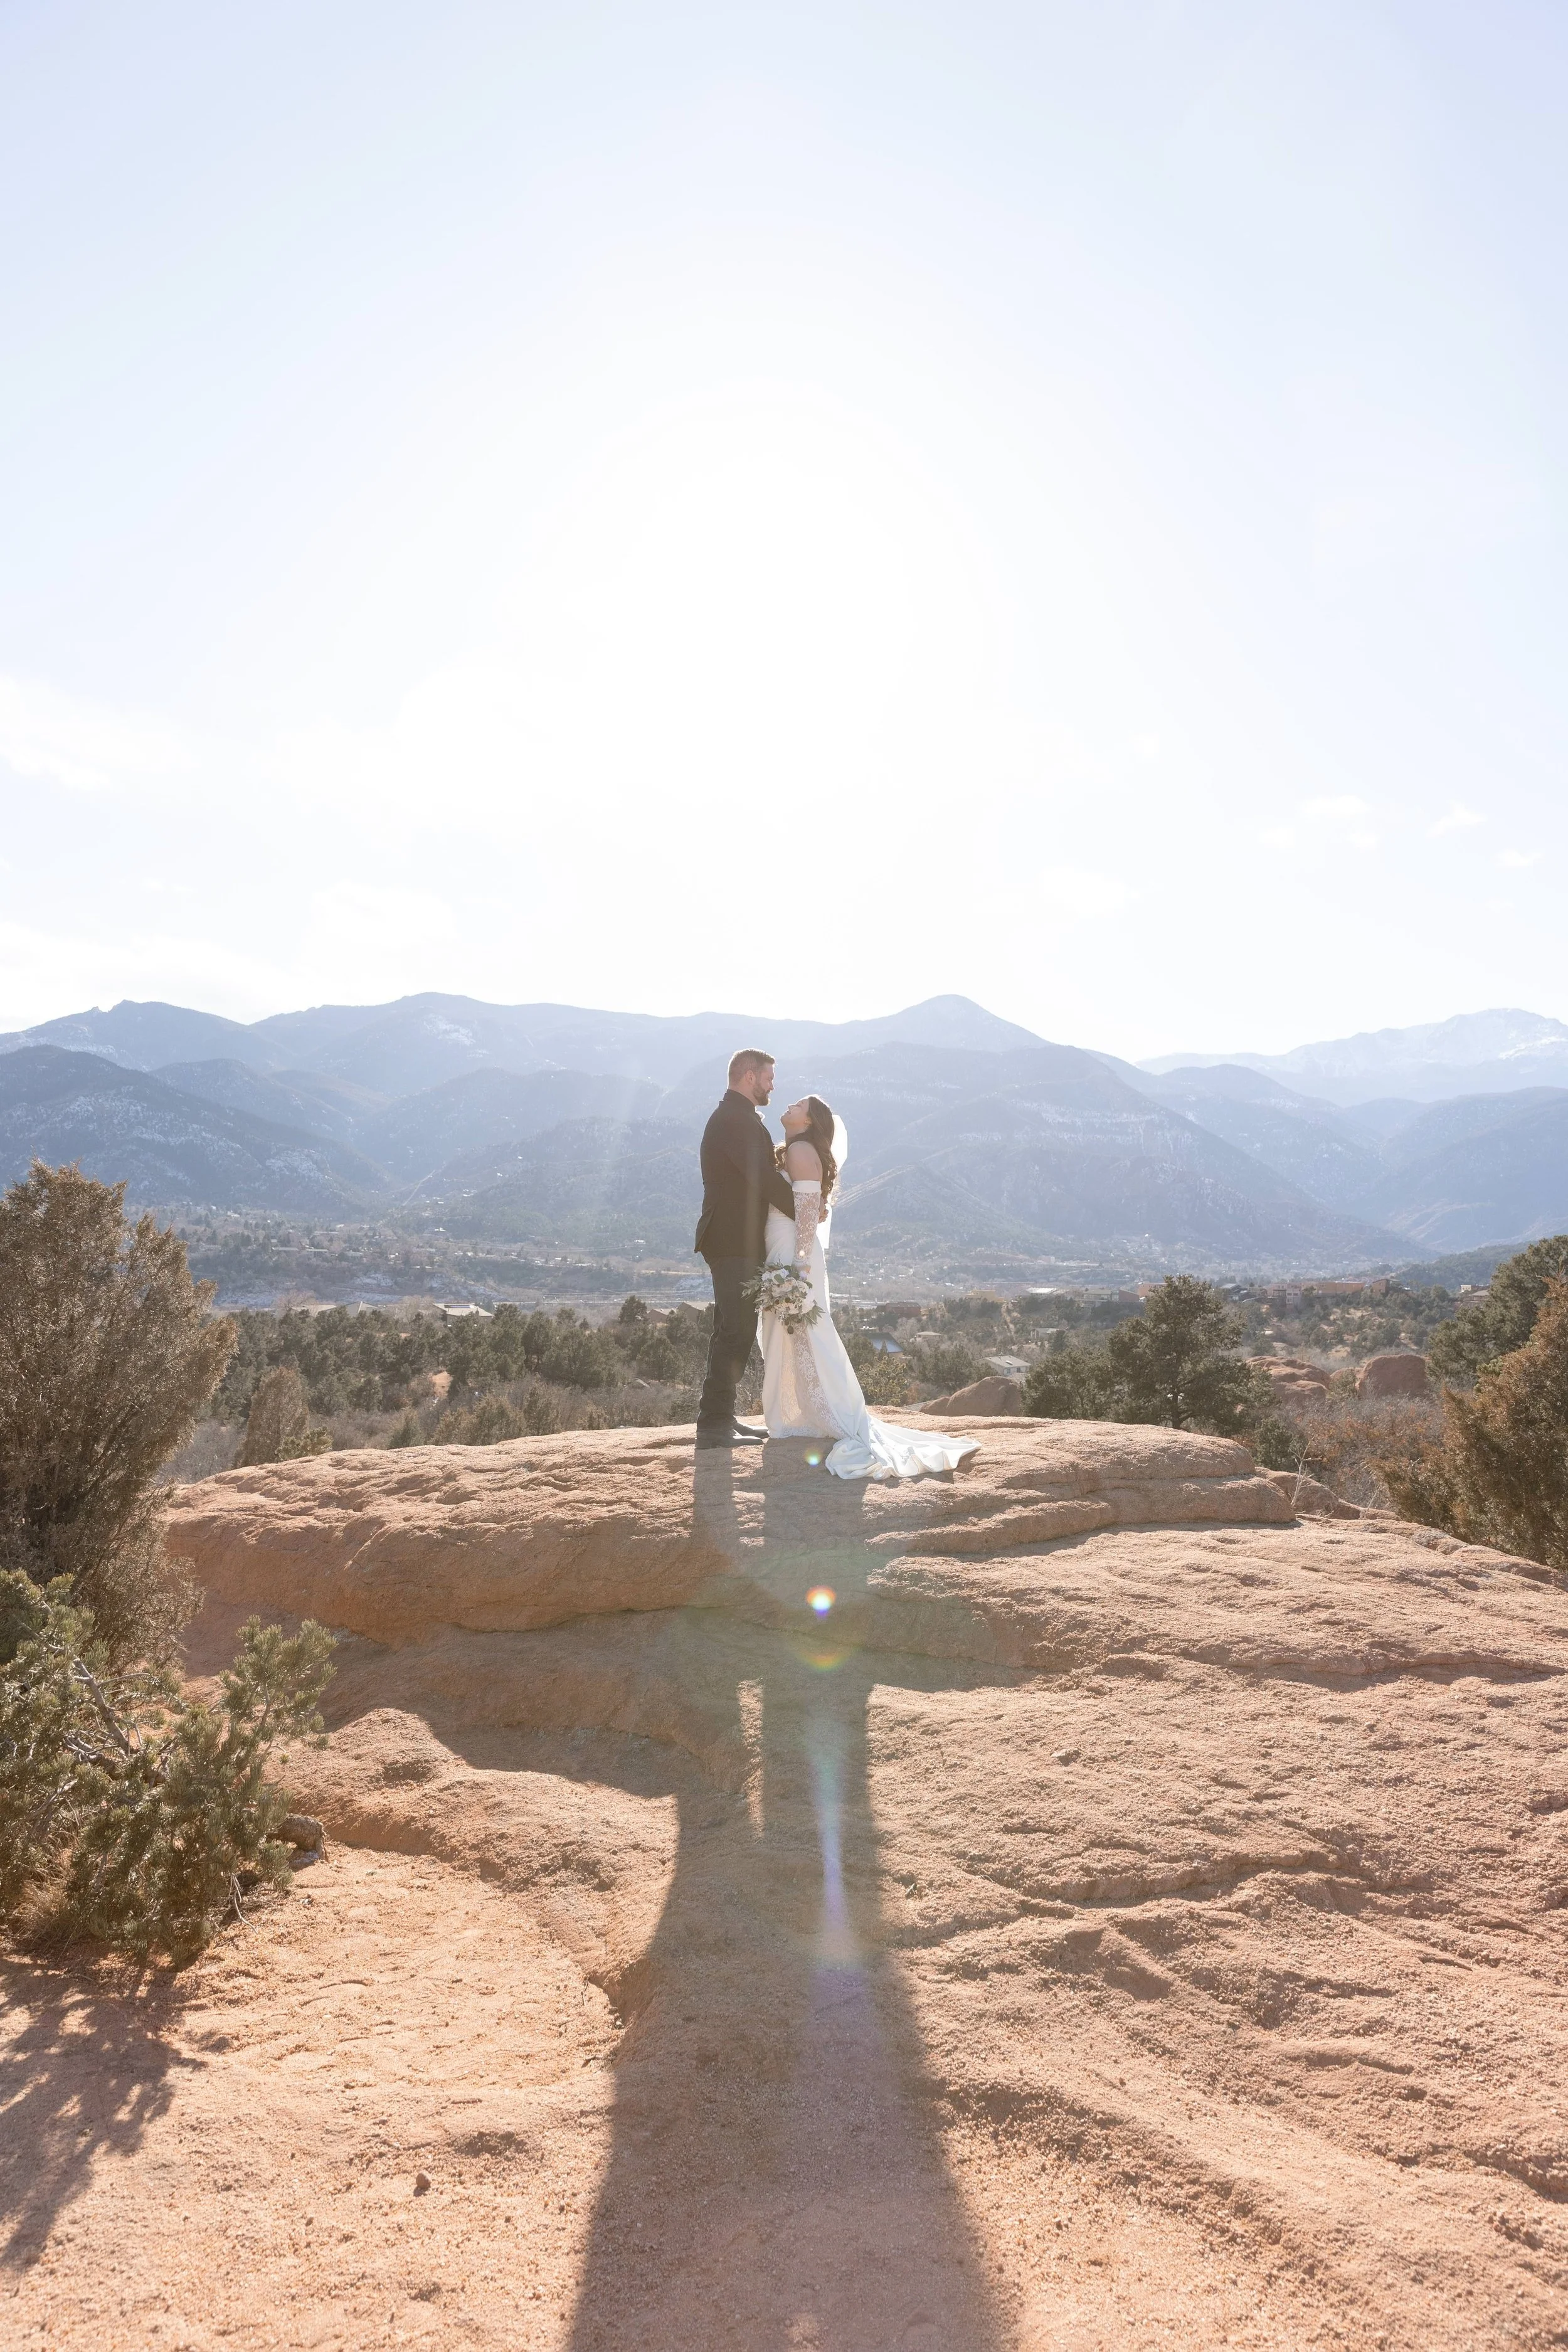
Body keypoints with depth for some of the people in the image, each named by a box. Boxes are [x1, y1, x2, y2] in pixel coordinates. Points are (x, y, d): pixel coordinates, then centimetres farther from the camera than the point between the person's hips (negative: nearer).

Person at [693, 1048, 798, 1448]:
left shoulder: (732, 1116, 19)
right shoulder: (736, 1118, -15)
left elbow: (760, 1173, 20)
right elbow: (764, 1179, -21)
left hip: (737, 1242, 11)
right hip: (735, 1243, -11)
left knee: (734, 1332, 15)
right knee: (736, 1333, -9)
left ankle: (722, 1417, 22)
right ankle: (714, 1425, -5)